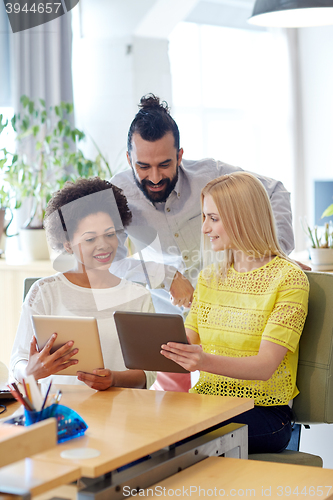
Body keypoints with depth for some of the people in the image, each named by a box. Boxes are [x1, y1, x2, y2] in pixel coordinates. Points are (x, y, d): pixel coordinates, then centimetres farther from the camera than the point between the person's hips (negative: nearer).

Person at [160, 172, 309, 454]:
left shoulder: (288, 278, -6)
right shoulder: (209, 277, 16)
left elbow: (266, 365, -16)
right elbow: (186, 344, 12)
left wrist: (207, 362, -34)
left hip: (264, 410, -5)